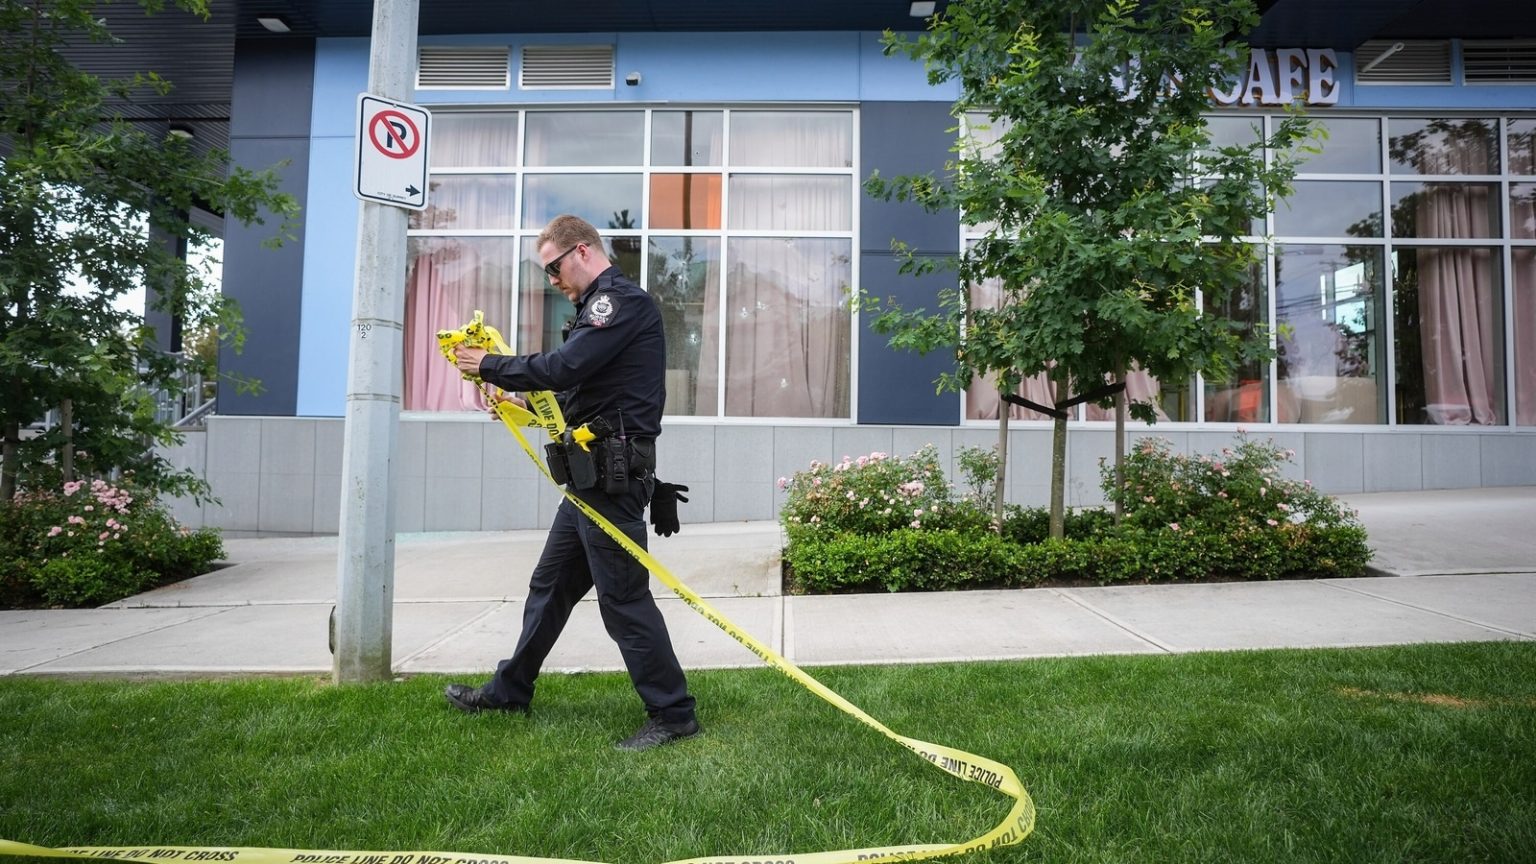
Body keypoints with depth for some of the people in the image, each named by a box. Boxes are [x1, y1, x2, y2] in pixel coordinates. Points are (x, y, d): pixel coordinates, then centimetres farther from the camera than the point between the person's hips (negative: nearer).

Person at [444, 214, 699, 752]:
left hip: (612, 475, -10)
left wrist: (489, 365, -8)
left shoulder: (624, 299, -11)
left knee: (624, 596, -6)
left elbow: (564, 366, -21)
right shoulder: (603, 305, 21)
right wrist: (520, 402, 12)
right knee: (550, 585, 18)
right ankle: (509, 692, 32)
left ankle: (672, 715, 4)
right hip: (592, 474, 10)